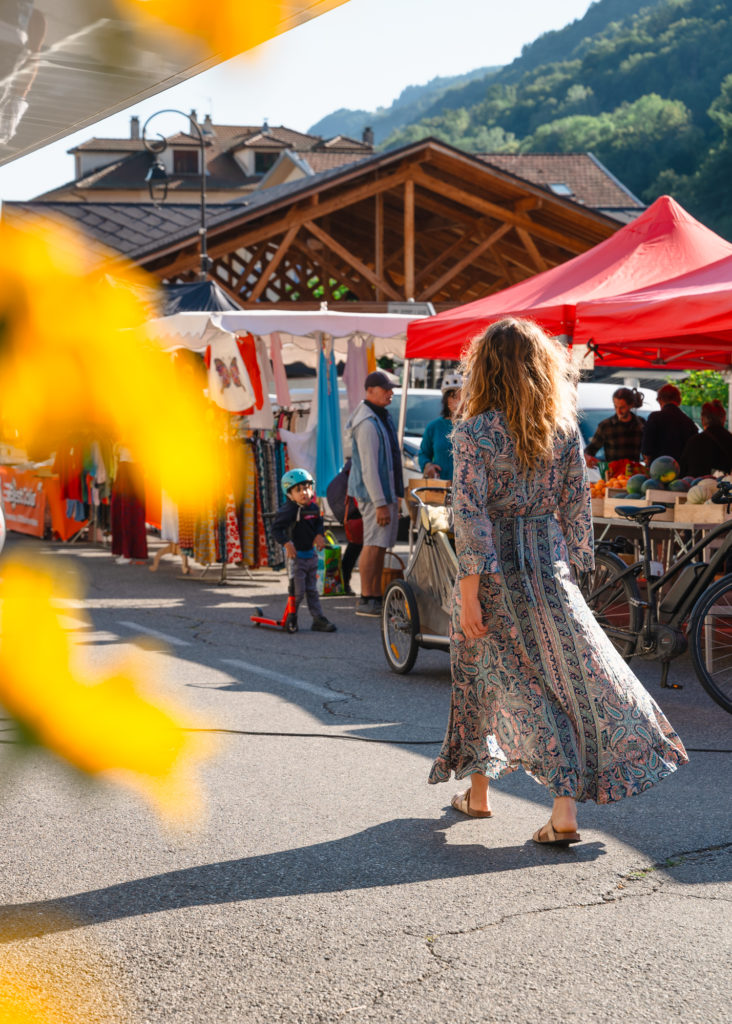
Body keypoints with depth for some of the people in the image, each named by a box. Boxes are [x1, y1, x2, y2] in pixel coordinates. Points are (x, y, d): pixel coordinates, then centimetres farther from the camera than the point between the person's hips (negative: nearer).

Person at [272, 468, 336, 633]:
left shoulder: (313, 507, 4)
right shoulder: (288, 510, -18)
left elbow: (319, 523, 20)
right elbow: (276, 528, -21)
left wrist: (320, 535, 0)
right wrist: (286, 543, -31)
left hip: (310, 554, 7)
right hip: (295, 555, -7)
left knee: (312, 590, 11)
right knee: (298, 591, -5)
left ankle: (319, 620, 13)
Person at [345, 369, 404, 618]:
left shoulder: (382, 416, 15)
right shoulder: (367, 424, -19)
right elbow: (369, 468, -22)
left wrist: (395, 496, 24)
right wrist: (380, 503, -24)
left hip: (387, 492, 10)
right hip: (374, 494, -10)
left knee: (381, 545, 11)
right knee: (374, 544, -9)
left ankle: (376, 596, 16)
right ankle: (365, 600, -8)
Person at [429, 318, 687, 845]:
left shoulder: (475, 431, -10)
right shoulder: (564, 429, 1)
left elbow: (471, 515, -13)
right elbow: (576, 506, 6)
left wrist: (469, 594, -12)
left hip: (493, 565, -2)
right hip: (548, 562, 2)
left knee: (481, 673, 15)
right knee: (577, 676, 4)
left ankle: (477, 791, 26)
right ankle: (566, 809, -5)